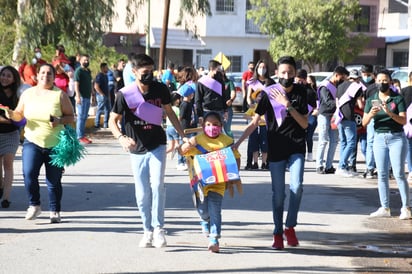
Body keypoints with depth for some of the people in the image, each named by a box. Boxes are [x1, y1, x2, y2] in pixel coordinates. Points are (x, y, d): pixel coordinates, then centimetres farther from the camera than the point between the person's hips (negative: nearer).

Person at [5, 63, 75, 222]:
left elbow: (71, 117, 2)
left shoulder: (60, 95, -1)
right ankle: (34, 205, 4)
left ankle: (55, 211, 21)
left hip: (55, 144, -1)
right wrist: (12, 114, -8)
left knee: (54, 180, 4)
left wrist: (60, 121, -17)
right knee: (29, 174, -16)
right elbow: (19, 115, 15)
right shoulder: (27, 94, 7)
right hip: (32, 142, 1)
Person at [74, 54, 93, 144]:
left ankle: (82, 135, 16)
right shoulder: (78, 71, -8)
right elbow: (76, 84, -15)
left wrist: (92, 94, 22)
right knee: (81, 117, -7)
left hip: (87, 97, 8)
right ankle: (79, 137, -6)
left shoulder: (88, 71, 17)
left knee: (84, 117, 11)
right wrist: (78, 96, -22)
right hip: (82, 97, -8)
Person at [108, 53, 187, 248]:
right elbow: (112, 121, -9)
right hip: (137, 149, 0)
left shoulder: (160, 89, -4)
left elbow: (169, 112, 12)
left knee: (157, 184, -18)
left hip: (157, 146, 0)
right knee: (142, 194, 4)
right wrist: (121, 138, -29)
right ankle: (148, 231, 17)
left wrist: (183, 136, 10)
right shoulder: (125, 95, -12)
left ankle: (158, 228, -11)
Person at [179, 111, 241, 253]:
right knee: (202, 209, 10)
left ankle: (214, 239, -10)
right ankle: (205, 220, 46)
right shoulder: (198, 140, -2)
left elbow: (236, 158, 8)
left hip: (218, 183, -1)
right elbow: (182, 152, -3)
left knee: (214, 210, -10)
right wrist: (188, 145, -25)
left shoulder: (227, 141, 0)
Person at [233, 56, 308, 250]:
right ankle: (278, 233, 13)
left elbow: (304, 124, -4)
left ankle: (290, 226, 1)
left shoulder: (300, 92, 1)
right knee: (278, 193, 2)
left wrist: (288, 105, -15)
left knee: (296, 186, -16)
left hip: (297, 147, 1)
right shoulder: (268, 93, -4)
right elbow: (255, 122, -2)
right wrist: (238, 143, -10)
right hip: (276, 148, -1)